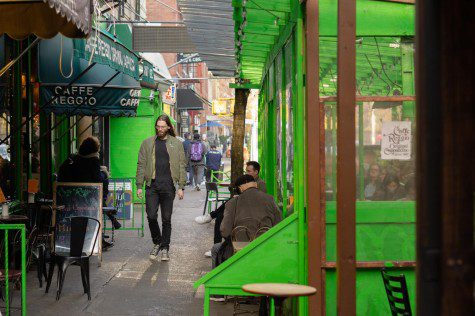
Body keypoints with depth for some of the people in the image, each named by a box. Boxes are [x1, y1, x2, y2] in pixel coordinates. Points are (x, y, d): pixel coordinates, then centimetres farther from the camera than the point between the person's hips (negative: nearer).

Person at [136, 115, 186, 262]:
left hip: (168, 186, -1)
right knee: (151, 216, -5)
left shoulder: (176, 144, 7)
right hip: (152, 185, 1)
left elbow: (182, 166, 6)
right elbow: (141, 165, 8)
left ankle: (164, 248, 13)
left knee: (166, 219, 2)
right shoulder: (147, 143, 9)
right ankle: (157, 243, 18)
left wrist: (181, 187, -1)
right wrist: (139, 186, 1)